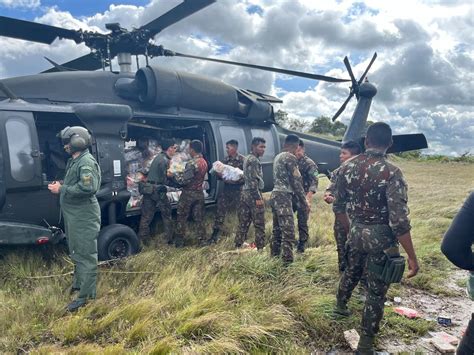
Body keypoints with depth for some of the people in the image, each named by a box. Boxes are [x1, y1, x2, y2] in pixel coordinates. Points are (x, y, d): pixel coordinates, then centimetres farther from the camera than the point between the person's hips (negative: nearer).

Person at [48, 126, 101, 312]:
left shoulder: (86, 162, -18)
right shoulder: (75, 161, 14)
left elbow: (88, 188, -30)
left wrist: (61, 189, -22)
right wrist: (60, 186, 5)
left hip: (84, 217, -11)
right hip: (74, 215, 11)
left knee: (85, 255, -3)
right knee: (77, 253, 24)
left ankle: (86, 295, 5)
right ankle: (78, 283, 41)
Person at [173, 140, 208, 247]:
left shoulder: (192, 163, -20)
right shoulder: (204, 162, 5)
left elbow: (183, 181, -20)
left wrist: (175, 175, -3)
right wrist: (182, 173, 10)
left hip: (188, 194, -7)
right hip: (199, 193, 7)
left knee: (182, 218, 6)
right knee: (199, 218, 13)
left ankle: (179, 242, 13)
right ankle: (202, 240, 17)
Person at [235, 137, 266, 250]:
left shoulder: (247, 158, 17)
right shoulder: (254, 160, -14)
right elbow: (253, 180, -20)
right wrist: (258, 198, -20)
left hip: (245, 193, 10)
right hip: (253, 194, -10)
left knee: (243, 223, 13)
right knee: (259, 224, -1)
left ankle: (238, 245, 18)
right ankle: (260, 247, 4)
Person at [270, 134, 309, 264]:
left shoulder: (278, 157, 17)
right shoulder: (290, 157, -10)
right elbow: (296, 181, -14)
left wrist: (299, 200, 18)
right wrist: (304, 201, -6)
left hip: (275, 195, 10)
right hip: (283, 197, -10)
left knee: (277, 230, 14)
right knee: (288, 233, -8)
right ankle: (287, 262, -8)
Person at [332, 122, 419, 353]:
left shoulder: (348, 166, -3)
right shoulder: (391, 173, -19)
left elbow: (338, 207, 6)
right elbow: (399, 221, -22)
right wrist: (412, 257, -14)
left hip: (356, 232, 5)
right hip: (381, 238, -5)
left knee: (351, 272, 31)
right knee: (376, 293, 8)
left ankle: (340, 306, 54)